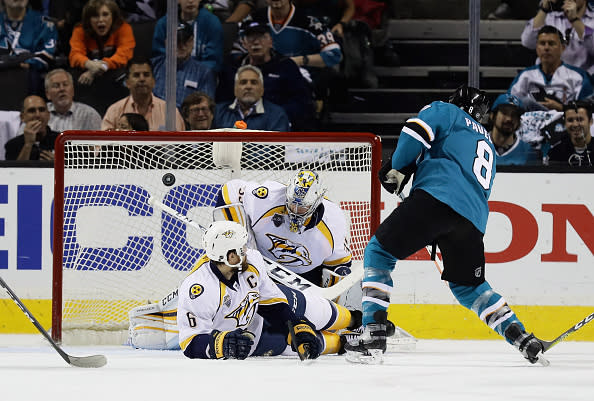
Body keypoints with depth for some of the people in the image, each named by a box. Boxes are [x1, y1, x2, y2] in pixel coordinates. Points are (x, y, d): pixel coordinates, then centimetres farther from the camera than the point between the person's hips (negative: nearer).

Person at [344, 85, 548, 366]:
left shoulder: (447, 112, 18)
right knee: (468, 286, 22)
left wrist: (397, 169, 10)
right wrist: (442, 239, 38)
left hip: (438, 196, -7)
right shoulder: (487, 144, 38)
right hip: (474, 218, 7)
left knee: (379, 252, 2)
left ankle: (373, 334, -12)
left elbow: (417, 130, -2)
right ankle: (523, 340, 9)